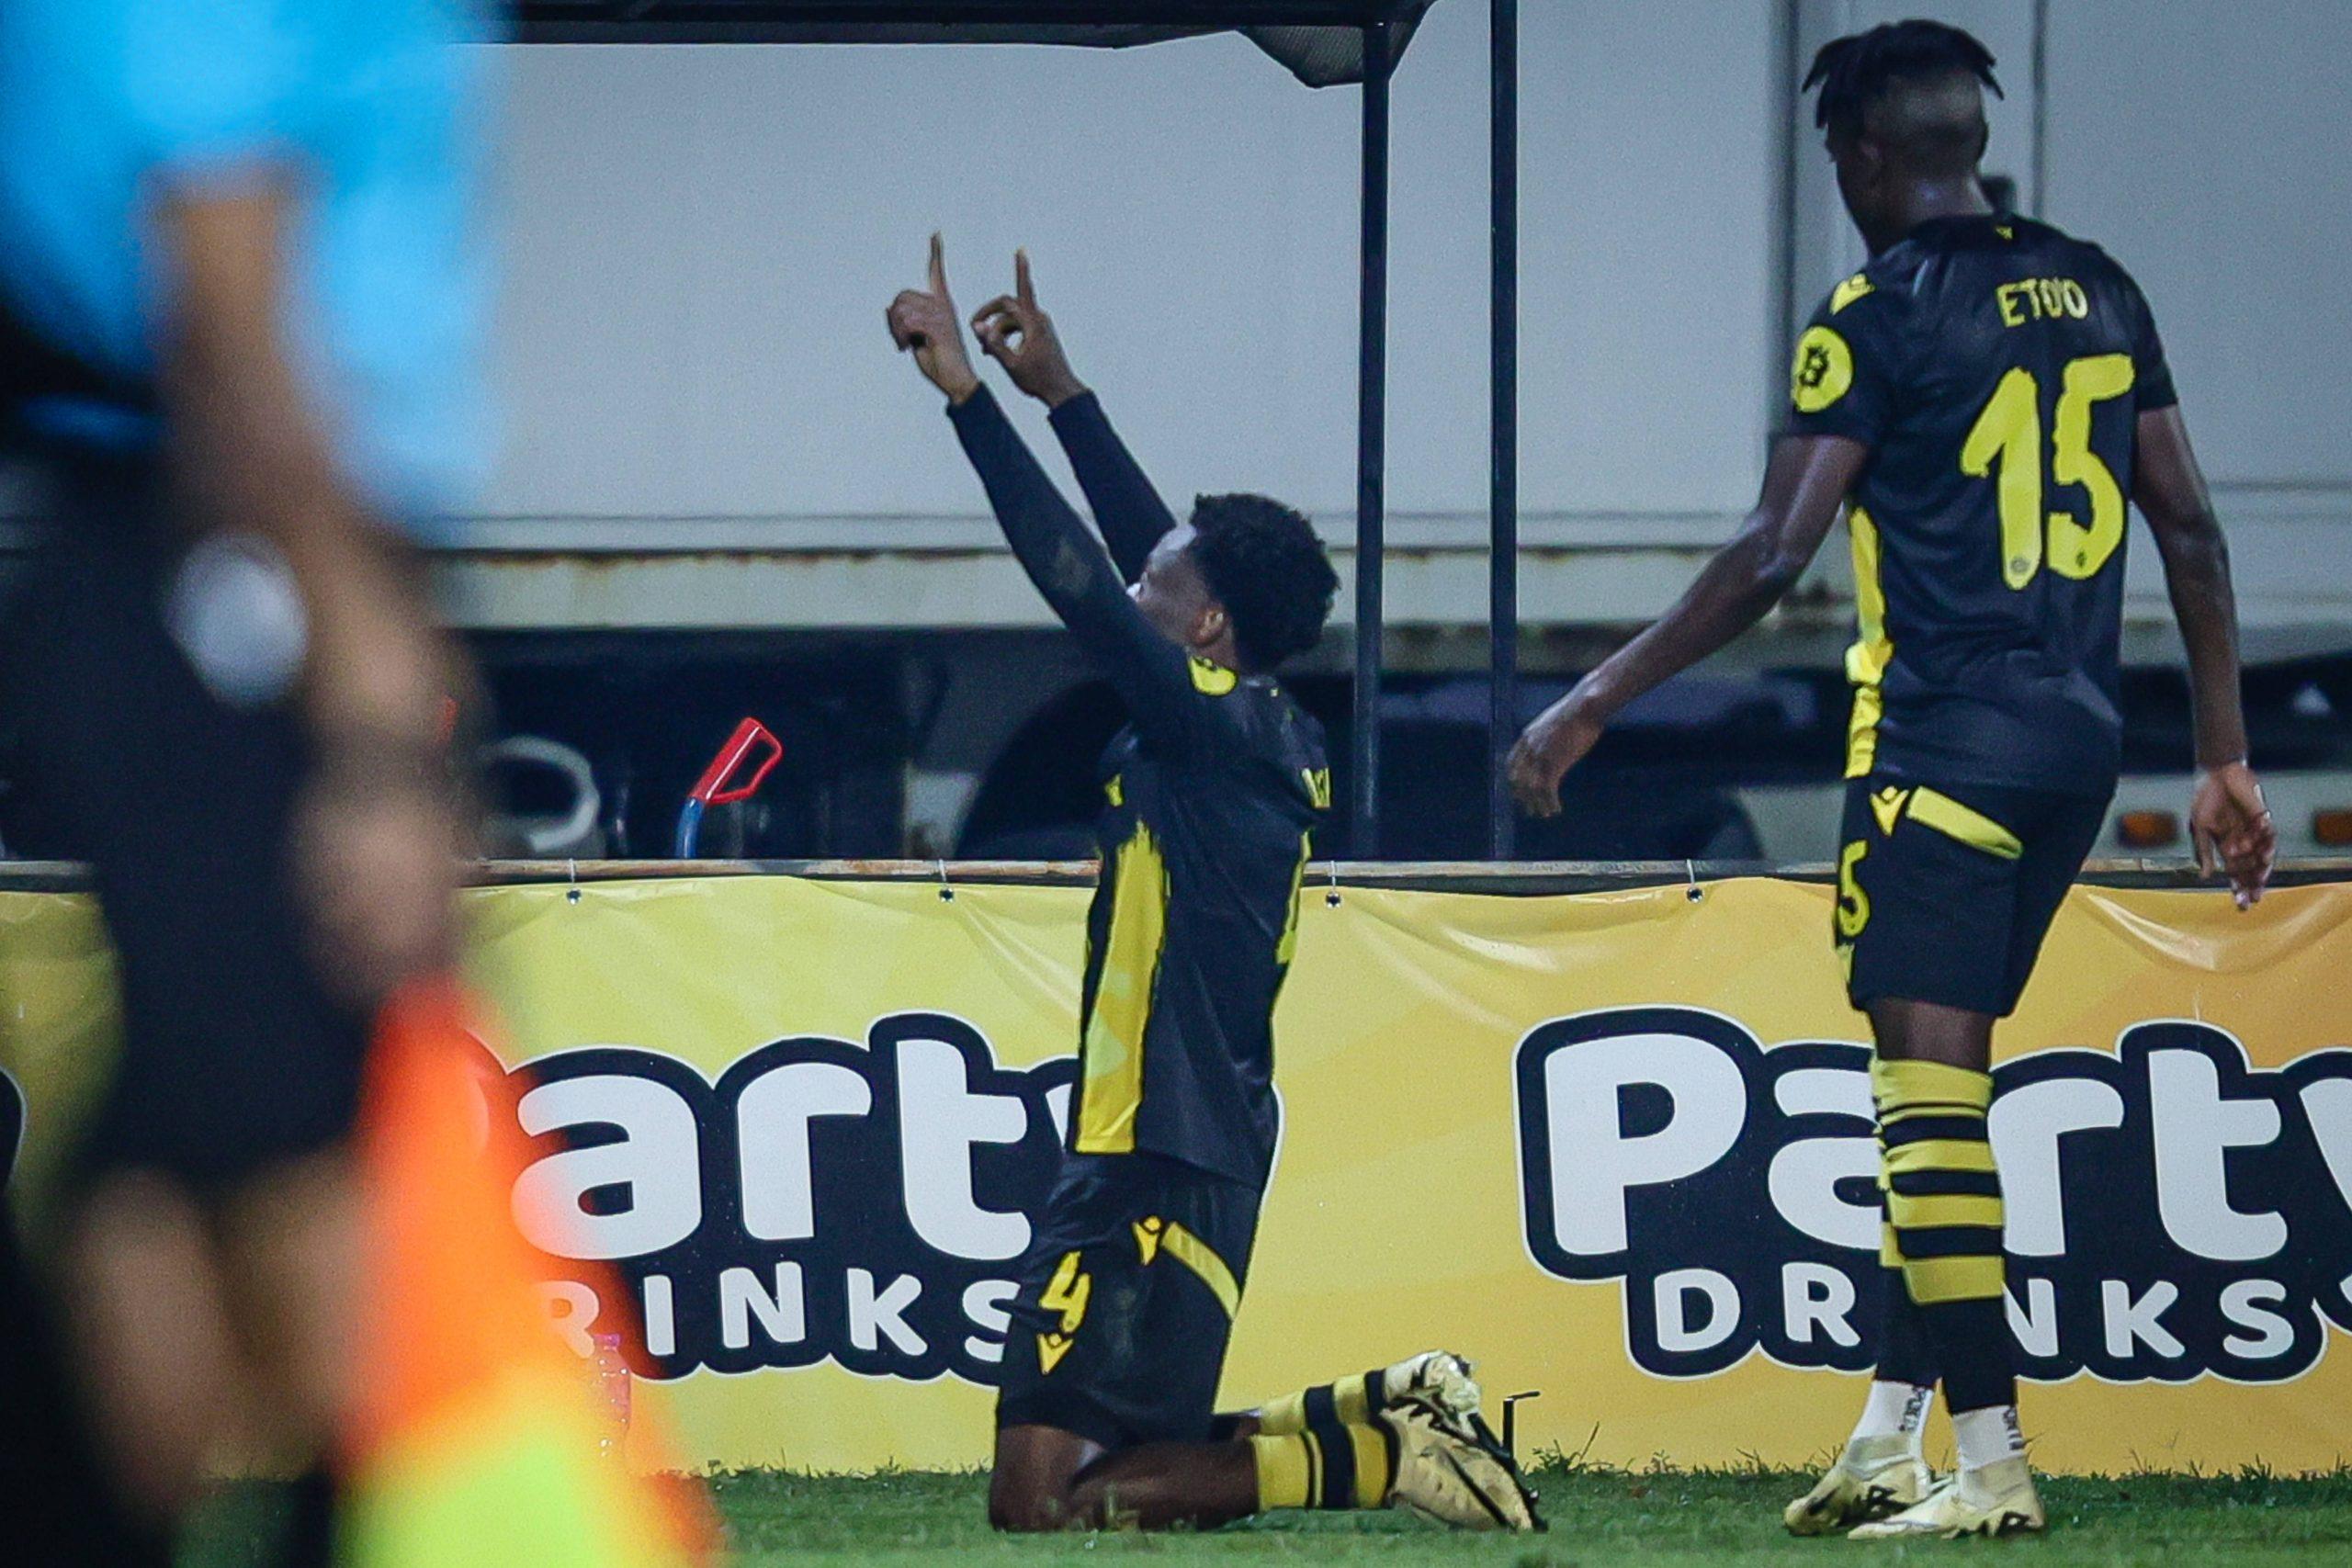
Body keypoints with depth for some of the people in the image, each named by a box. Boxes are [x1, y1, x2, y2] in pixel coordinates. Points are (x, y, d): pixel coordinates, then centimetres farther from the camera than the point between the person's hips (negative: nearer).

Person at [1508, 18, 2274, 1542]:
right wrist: (2226, 759, 18)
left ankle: (1995, 1462, -15)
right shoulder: (2096, 291, 12)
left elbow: (1769, 560, -11)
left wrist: (1592, 706, -5)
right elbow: (2191, 532, 13)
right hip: (2080, 736, 7)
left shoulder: (1881, 314, -7)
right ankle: (1891, 1438, 12)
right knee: (1940, 1090, 14)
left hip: (1943, 742, -7)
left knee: (1931, 1090, -8)